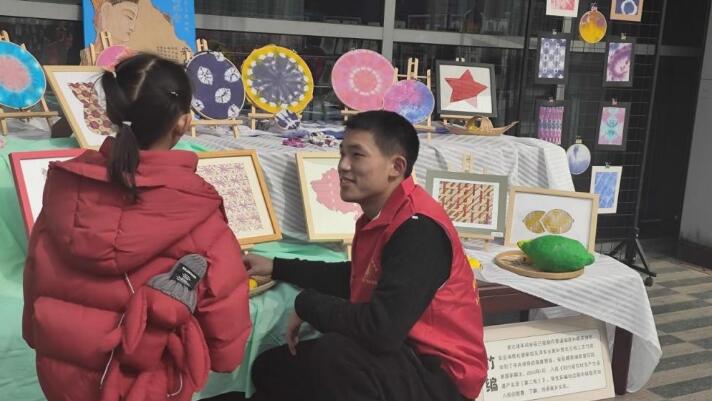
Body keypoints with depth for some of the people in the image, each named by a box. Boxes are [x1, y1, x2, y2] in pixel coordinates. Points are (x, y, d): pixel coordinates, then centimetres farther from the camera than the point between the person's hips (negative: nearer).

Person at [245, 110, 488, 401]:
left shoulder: (418, 228, -25)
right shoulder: (376, 217, 5)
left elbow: (381, 329, -33)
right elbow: (357, 280, 23)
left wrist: (306, 304, -16)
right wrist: (277, 267, 22)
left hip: (439, 376, -9)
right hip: (400, 356, 9)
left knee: (333, 352, -35)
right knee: (271, 366, 10)